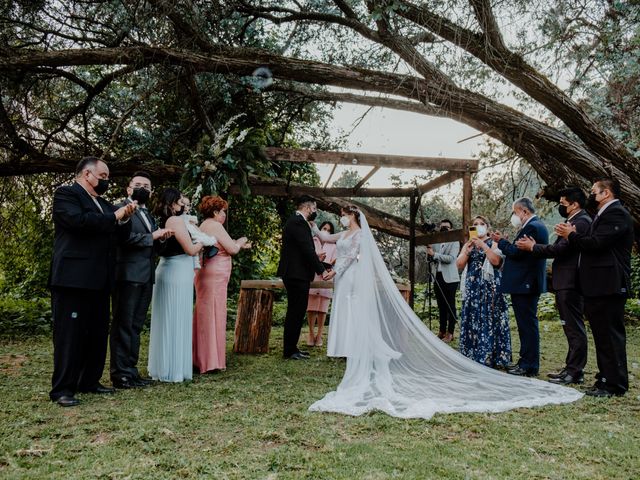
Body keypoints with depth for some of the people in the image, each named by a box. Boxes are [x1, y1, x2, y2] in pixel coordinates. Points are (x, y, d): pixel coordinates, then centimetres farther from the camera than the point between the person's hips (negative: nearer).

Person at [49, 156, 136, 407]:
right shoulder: (66, 194, -3)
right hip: (73, 278, -8)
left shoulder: (104, 204, 21)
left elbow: (121, 235, 18)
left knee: (98, 334, 11)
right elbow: (77, 219, -22)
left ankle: (89, 381, 22)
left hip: (99, 280, 8)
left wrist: (125, 219, -3)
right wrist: (114, 217, -12)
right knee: (70, 334, -3)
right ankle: (62, 389, 4)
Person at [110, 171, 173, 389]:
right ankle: (120, 373, 3)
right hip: (128, 275, -8)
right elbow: (125, 237, -19)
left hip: (146, 277, 8)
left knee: (136, 326, 11)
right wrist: (153, 236, -15)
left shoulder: (149, 216, 22)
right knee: (123, 326, -3)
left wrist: (162, 238, 1)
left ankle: (131, 370, 18)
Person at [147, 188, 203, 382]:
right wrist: (202, 241, 5)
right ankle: (174, 369, 5)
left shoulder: (161, 221, 12)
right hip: (178, 274, -9)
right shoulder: (176, 221, -13)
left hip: (165, 270, 9)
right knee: (176, 321, -2)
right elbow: (191, 250, -14)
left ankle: (161, 366, 24)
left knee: (165, 320, 14)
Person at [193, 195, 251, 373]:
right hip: (215, 276, -10)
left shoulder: (204, 226, 16)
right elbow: (232, 249, -14)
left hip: (205, 274, 10)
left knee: (204, 315, 13)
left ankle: (200, 358, 20)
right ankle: (211, 361, 1)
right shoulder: (215, 225, -12)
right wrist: (240, 242, 5)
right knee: (213, 316, -5)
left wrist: (239, 245, 22)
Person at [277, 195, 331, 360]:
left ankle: (291, 347, 24)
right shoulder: (298, 222, -15)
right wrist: (321, 270, -12)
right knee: (296, 311, -5)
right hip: (297, 274, -11)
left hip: (295, 274, 11)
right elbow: (308, 250, -20)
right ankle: (289, 351, 3)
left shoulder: (295, 221, 18)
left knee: (296, 311, 16)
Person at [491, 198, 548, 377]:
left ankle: (529, 366, 1)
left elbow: (516, 252, -22)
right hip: (529, 283, 11)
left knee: (527, 324, -5)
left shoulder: (531, 227, -16)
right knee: (527, 324, 15)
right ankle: (526, 361, 24)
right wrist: (505, 242, 8)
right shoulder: (537, 226, 17)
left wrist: (501, 241, -8)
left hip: (524, 284, -11)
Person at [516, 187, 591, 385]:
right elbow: (560, 248, 13)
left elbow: (561, 248, -22)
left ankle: (575, 372, 2)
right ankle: (572, 367, 23)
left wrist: (533, 247, -11)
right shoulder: (575, 221, 17)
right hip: (566, 283, 10)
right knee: (572, 328, 15)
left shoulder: (581, 222, -14)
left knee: (574, 328, -4)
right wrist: (535, 246, 1)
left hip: (570, 284, -10)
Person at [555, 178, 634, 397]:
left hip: (608, 286, -10)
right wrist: (573, 235, 3)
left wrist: (572, 235, -8)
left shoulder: (616, 213, -12)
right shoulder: (604, 214, 21)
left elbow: (597, 243, -23)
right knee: (602, 335, 15)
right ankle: (606, 378, 24)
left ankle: (614, 384, 2)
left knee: (610, 335, -5)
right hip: (599, 286, 10)